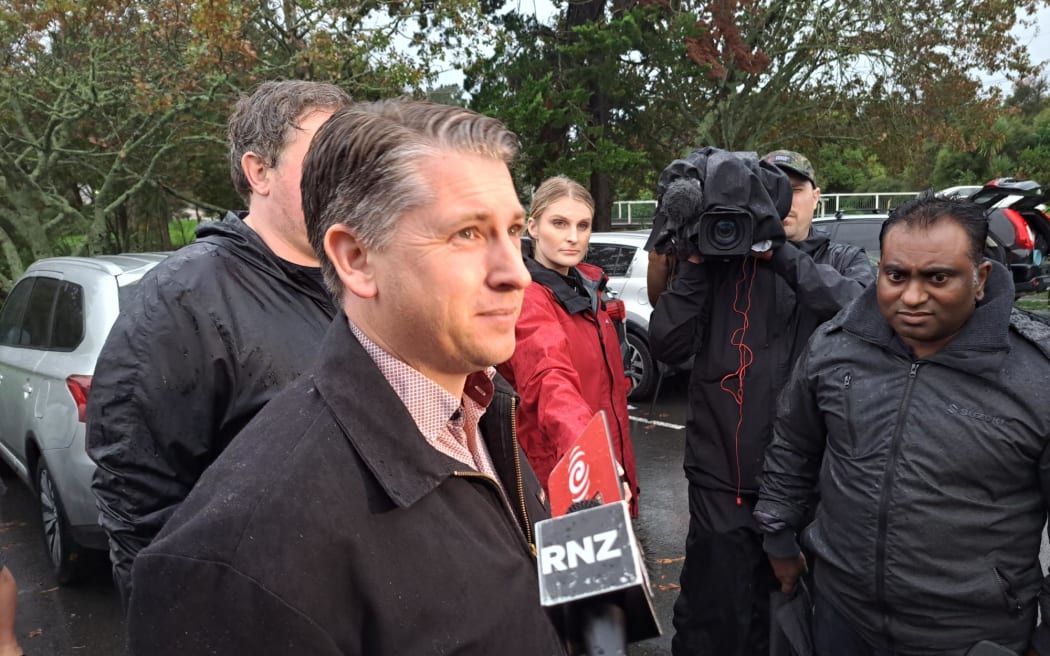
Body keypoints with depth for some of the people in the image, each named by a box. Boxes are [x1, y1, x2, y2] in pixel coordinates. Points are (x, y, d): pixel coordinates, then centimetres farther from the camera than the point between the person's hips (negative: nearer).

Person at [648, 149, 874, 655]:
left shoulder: (844, 263, 6)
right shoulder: (720, 262, 3)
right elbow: (666, 346, -5)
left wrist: (782, 254, -17)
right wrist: (695, 264, -12)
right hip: (722, 478, -1)